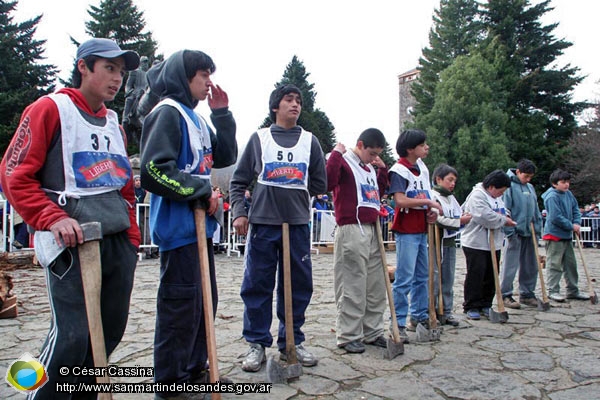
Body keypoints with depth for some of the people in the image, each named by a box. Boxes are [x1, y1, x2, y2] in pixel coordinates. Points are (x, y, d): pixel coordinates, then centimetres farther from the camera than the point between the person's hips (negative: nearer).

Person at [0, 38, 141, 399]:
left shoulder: (114, 123, 18)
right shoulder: (51, 109, -2)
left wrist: (132, 238, 15)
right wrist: (52, 218, -18)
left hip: (118, 243, 7)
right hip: (73, 244, -7)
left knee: (112, 329, 11)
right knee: (72, 335, -9)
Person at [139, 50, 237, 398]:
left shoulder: (196, 118, 18)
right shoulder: (168, 113, -11)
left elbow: (226, 157, 17)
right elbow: (154, 171, -21)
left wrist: (222, 114, 9)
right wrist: (202, 190, -15)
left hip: (200, 225, 10)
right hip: (178, 226, -10)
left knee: (205, 299, 16)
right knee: (181, 304, -2)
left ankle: (195, 370, 31)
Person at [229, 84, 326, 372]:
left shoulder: (310, 141, 12)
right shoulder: (259, 138, 8)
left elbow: (319, 184, 13)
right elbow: (239, 180, 7)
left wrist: (294, 193, 3)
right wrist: (239, 212, -5)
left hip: (298, 224, 2)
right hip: (262, 222, -1)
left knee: (298, 285, 7)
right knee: (257, 285, 2)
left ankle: (291, 342, 21)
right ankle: (257, 343, 16)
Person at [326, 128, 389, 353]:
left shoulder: (369, 168, 20)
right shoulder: (344, 162, -4)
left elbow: (378, 193, 29)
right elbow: (328, 183, -23)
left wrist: (382, 169, 20)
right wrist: (336, 153, -17)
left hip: (372, 231, 9)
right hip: (351, 231, -9)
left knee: (376, 287, 11)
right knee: (352, 288, -4)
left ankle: (373, 332, 22)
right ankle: (348, 336, 6)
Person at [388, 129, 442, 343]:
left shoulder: (422, 166, 11)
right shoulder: (399, 170, -15)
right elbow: (400, 199, -26)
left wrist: (431, 210, 2)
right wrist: (428, 201, -18)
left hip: (421, 229, 9)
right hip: (406, 230, -9)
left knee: (422, 275, 17)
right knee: (404, 278, -6)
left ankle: (419, 316, 31)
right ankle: (398, 324, 4)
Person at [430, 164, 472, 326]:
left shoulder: (452, 198, 16)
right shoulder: (432, 196, -10)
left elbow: (459, 217, 19)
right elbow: (438, 220, -20)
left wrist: (465, 218, -3)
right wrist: (459, 221, -15)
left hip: (450, 243, 8)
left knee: (448, 279, 13)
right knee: (434, 279, -4)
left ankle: (447, 312, 22)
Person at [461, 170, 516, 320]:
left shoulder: (496, 197, 15)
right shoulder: (477, 196, -16)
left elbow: (503, 212, 27)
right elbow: (487, 218, -26)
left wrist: (505, 217, 3)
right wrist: (504, 220, -12)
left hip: (494, 243, 9)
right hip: (475, 243, -9)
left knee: (491, 275, 11)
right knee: (475, 275, -3)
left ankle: (485, 305, 23)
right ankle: (471, 307, 7)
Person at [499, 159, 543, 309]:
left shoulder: (530, 187, 14)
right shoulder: (509, 185, -9)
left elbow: (536, 210, 20)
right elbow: (505, 210, -14)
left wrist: (538, 229, 14)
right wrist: (510, 231, -17)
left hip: (530, 233, 8)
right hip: (515, 233, -8)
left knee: (530, 266, 13)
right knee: (510, 266, -3)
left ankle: (527, 294, 25)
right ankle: (505, 295, 6)